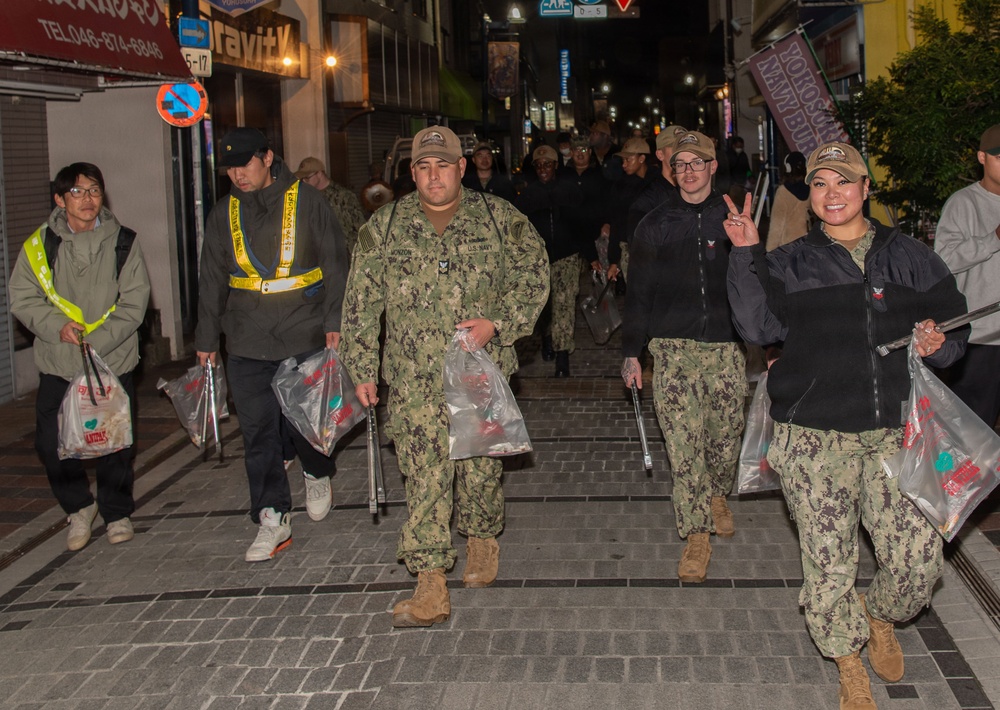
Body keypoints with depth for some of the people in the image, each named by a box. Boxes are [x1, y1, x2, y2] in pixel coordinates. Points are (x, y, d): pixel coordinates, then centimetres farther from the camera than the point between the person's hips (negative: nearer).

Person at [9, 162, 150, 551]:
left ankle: (117, 512, 29)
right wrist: (57, 326, -16)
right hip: (56, 365, 1)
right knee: (51, 443, 0)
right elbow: (22, 298, 2)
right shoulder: (39, 244, -1)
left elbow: (133, 304, -3)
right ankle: (79, 507, 25)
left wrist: (98, 342, -15)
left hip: (113, 362, -1)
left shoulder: (123, 243, -2)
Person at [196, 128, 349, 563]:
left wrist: (334, 321, -8)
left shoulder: (307, 203, 0)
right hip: (247, 346, 3)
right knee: (258, 433, 1)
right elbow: (212, 282, 16)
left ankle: (318, 475, 35)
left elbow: (335, 265, 0)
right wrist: (206, 340, 15)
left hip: (306, 337, -3)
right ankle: (273, 519, 9)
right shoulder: (223, 215, 10)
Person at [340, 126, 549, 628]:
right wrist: (362, 369, 4)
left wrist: (498, 324, -9)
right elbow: (361, 303, 8)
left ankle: (483, 539, 40)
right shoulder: (384, 227, 5)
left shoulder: (499, 218, 3)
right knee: (424, 476, -7)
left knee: (481, 467, 11)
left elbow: (534, 272, 5)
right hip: (414, 380, 0)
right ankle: (431, 588, -6)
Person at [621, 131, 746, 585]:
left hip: (726, 345, 1)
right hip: (673, 347, 0)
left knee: (726, 433, 8)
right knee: (683, 442, -6)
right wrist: (631, 352, 5)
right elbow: (638, 292, 10)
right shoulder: (656, 225, 8)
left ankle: (717, 495, 38)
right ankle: (697, 534, 2)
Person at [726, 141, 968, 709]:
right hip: (814, 435, -1)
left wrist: (940, 343, -8)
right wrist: (746, 256, -12)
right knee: (829, 557, 1)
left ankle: (881, 619, 31)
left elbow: (956, 321, 14)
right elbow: (759, 327, -5)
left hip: (893, 430, 1)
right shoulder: (791, 264, 8)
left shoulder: (908, 256, 9)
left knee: (919, 555, -3)